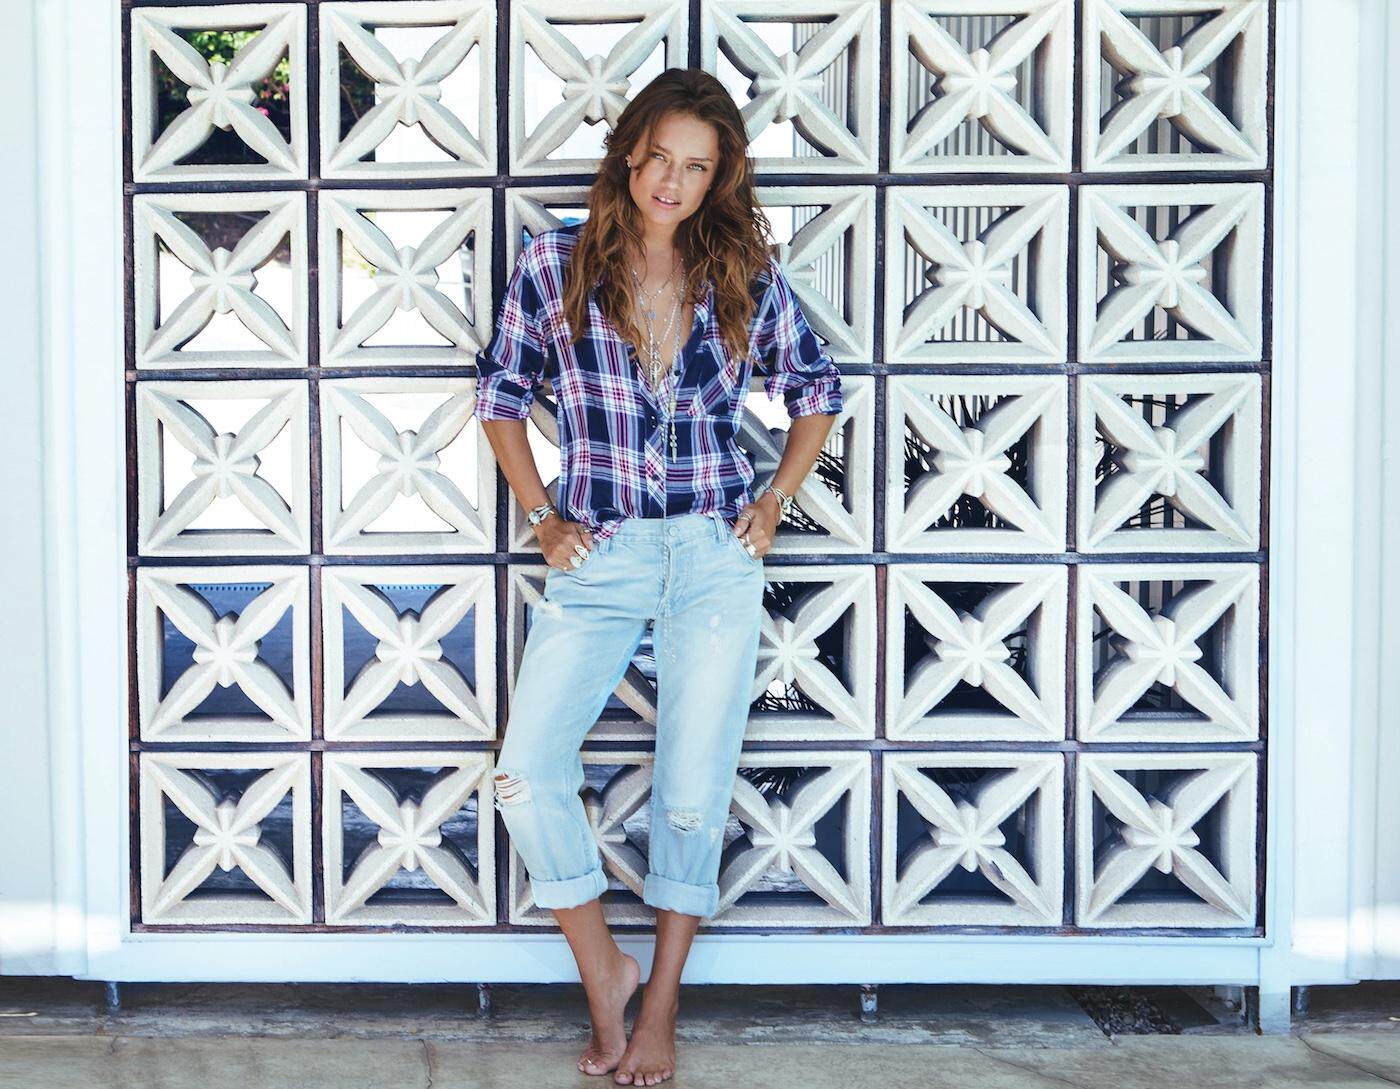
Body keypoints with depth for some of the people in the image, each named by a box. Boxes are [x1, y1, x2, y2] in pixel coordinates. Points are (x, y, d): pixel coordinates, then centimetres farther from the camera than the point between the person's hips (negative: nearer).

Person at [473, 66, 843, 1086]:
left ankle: (662, 1004, 22)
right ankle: (604, 969, 12)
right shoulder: (555, 264, 1)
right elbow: (501, 393, 11)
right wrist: (542, 514, 3)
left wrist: (777, 497, 5)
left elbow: (817, 388, 16)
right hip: (599, 554, 1)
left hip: (716, 555, 0)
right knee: (527, 773, -11)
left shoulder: (747, 275, 3)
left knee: (693, 792, 2)